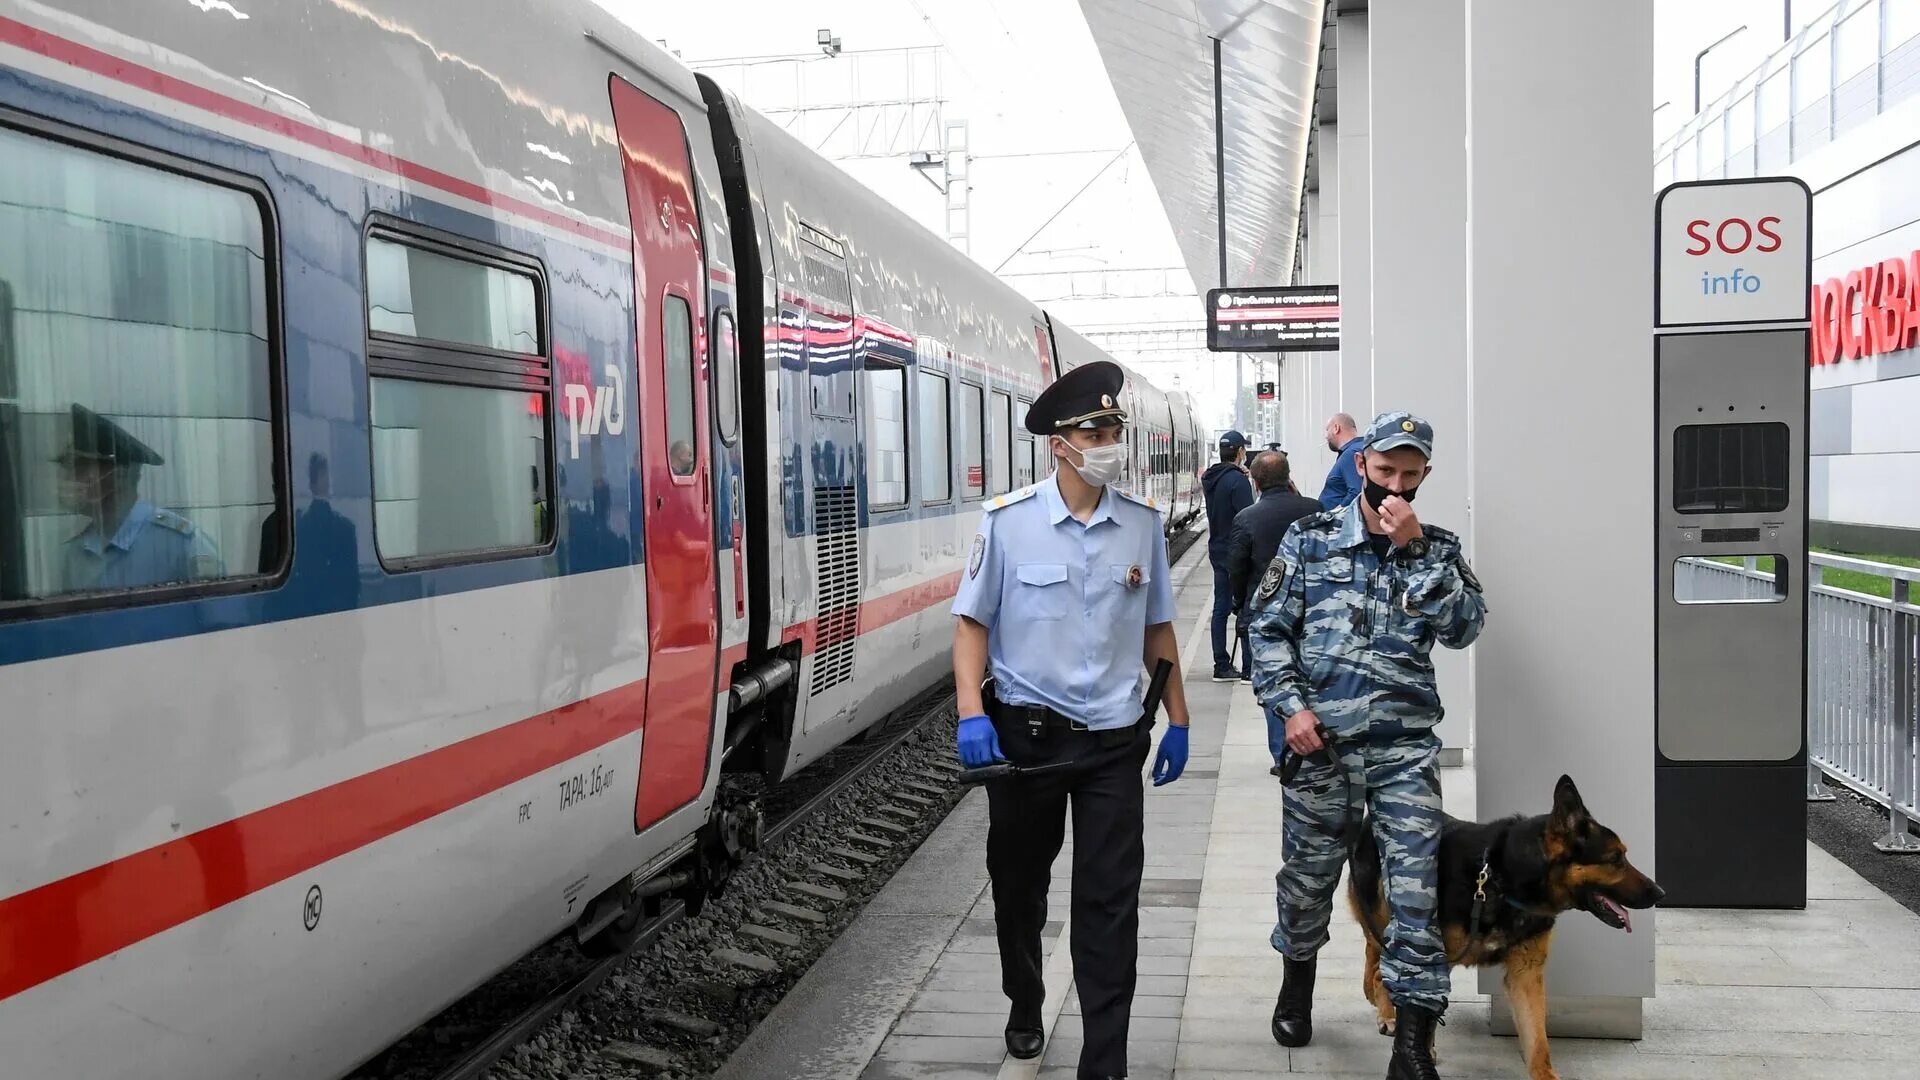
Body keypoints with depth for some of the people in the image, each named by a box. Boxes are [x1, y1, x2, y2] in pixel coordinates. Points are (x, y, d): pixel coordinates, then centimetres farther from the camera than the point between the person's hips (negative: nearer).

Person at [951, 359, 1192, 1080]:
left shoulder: (1142, 524, 1)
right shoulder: (1009, 521, -8)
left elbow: (1157, 629, 10)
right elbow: (972, 622, -5)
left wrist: (1178, 722, 11)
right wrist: (972, 717, -15)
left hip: (1113, 739, 1)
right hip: (1026, 733, -1)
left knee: (1109, 905, -1)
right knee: (1019, 886, 16)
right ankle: (1024, 1008, 42)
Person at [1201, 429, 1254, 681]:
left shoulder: (1211, 478, 8)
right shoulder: (1238, 481, -17)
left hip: (1217, 551, 8)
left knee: (1221, 608, 9)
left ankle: (1222, 666, 12)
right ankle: (1249, 668, -3)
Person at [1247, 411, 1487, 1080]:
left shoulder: (1438, 549, 6)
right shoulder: (1312, 539, 3)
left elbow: (1463, 629, -10)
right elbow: (1269, 628, 3)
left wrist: (1416, 548, -15)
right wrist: (1291, 705, -8)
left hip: (1405, 747, 0)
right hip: (1319, 741, 0)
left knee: (1416, 890, -4)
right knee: (1308, 875, 15)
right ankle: (1297, 981, 43)